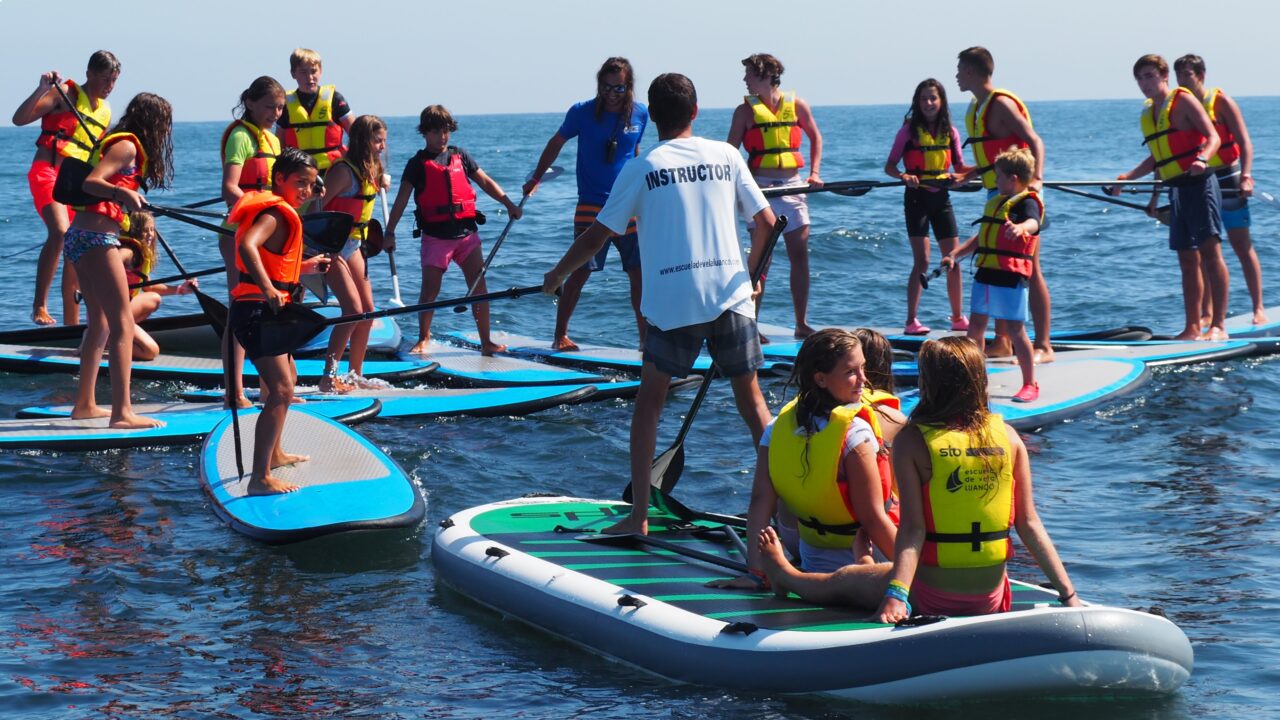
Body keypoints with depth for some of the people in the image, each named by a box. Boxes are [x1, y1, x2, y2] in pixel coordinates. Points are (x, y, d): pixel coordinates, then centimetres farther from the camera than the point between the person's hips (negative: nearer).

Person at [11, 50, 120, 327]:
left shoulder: (106, 112, 18)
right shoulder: (65, 94, -2)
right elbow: (20, 118, -11)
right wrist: (43, 89, -23)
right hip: (48, 172, -7)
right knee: (60, 232, -30)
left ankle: (72, 325, 14)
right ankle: (39, 305, -28)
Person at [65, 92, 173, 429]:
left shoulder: (116, 143, 19)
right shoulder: (127, 146, -8)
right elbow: (90, 182, -20)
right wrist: (122, 193, -37)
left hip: (79, 237, 10)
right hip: (96, 237, -10)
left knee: (100, 323, 19)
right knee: (122, 325, -12)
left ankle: (84, 404, 26)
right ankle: (122, 412, -17)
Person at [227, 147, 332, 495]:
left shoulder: (279, 212, 17)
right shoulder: (275, 214, -15)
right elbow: (247, 246, -34)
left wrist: (303, 268, 18)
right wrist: (268, 289, -41)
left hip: (263, 311, 11)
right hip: (256, 310, -11)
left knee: (287, 378, 29)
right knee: (281, 390, -19)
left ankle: (274, 453, 46)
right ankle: (260, 477, -25)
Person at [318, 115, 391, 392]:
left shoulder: (371, 169, 5)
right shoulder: (344, 170, -21)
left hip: (352, 245, 9)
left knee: (368, 309, 9)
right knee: (353, 309, -16)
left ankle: (355, 374, 20)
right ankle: (329, 377, -11)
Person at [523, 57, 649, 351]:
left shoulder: (640, 114, 2)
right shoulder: (582, 112, -6)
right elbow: (556, 143, 9)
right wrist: (535, 179, 15)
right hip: (591, 206, -3)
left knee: (640, 273, 1)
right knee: (581, 271, -4)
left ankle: (645, 337, 10)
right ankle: (560, 336, 6)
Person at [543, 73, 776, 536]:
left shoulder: (642, 168, 2)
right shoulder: (727, 155, 8)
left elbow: (596, 237, 5)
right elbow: (766, 223, 9)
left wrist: (556, 276, 20)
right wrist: (752, 273, 26)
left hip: (672, 299, -2)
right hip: (731, 293, 2)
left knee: (650, 401, 7)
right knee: (750, 397, 12)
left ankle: (638, 516, 3)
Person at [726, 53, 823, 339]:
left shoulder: (796, 105, 5)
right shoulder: (746, 111, 0)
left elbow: (815, 137, 17)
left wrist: (814, 173, 7)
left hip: (792, 186, 2)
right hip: (761, 186, -2)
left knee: (800, 254, 3)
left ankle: (802, 324, 11)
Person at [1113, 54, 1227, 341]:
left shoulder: (1183, 100, -5)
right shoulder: (1147, 114, 17)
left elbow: (1213, 137, -12)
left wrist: (1202, 159, -32)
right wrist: (1129, 177, 13)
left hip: (1199, 183, -8)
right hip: (1177, 189, 8)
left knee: (1210, 251, -10)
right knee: (1187, 259, 9)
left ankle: (1218, 326, -12)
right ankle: (1192, 328, 13)